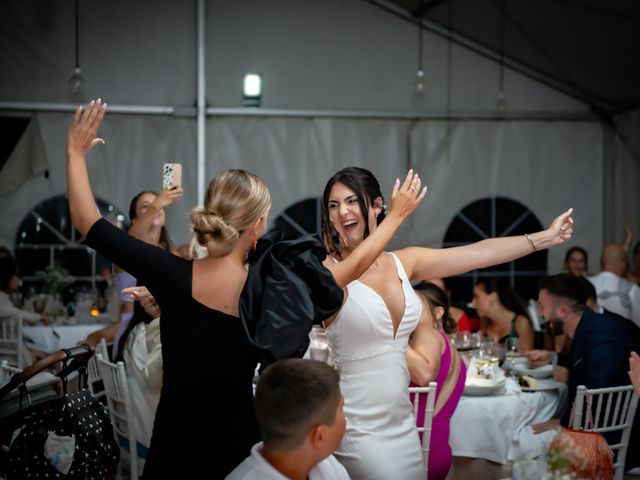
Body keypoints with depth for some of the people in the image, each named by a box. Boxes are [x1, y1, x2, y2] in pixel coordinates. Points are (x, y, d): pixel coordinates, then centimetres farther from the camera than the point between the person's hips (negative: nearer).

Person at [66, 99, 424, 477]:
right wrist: (397, 215, 11)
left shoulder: (170, 274, -17)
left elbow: (87, 221, -6)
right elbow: (352, 268, -3)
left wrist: (76, 152, 7)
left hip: (174, 446, 2)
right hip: (234, 447, -1)